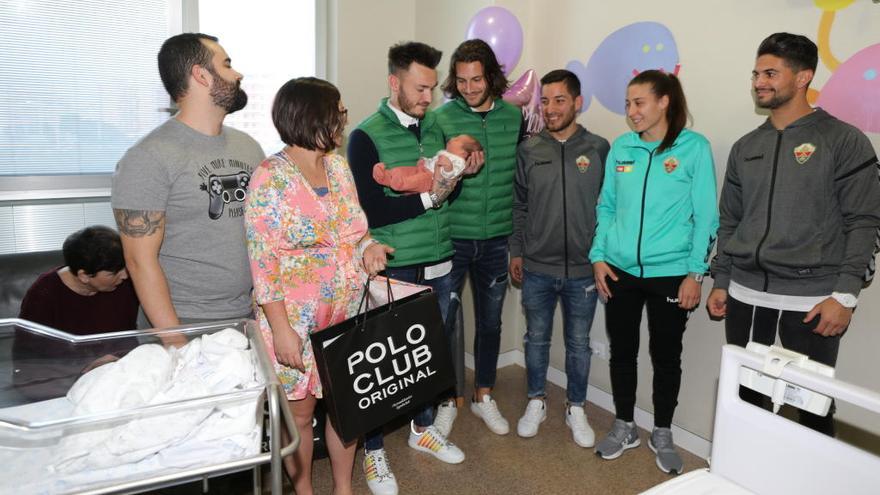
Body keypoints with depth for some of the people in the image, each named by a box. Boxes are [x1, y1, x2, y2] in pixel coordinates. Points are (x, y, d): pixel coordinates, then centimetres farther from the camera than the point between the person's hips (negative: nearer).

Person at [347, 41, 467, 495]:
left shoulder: (435, 127, 8)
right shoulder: (367, 136, -10)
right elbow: (370, 211, -15)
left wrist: (449, 181, -5)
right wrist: (428, 197, -15)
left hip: (438, 266, 6)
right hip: (393, 271, -5)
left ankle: (423, 427, 39)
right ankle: (373, 450, 25)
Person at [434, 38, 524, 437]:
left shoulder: (515, 117, 0)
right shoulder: (441, 118, -7)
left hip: (495, 239, 3)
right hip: (451, 237, -2)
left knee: (490, 321, 14)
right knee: (447, 321, 7)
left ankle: (483, 396, 34)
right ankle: (450, 399, 27)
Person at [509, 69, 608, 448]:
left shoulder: (598, 149, -3)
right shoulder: (529, 151, 1)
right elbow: (519, 207, 6)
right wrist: (516, 251, 5)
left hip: (583, 269, -1)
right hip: (537, 268, 1)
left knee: (578, 342, 12)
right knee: (536, 338, 15)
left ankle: (576, 408, 31)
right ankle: (536, 402, 34)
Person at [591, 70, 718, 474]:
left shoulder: (694, 147, -5)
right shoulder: (620, 147, 5)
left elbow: (705, 216, -5)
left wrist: (695, 273, -9)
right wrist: (598, 256, 1)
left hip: (670, 273, -3)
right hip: (620, 271, 3)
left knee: (666, 355, 11)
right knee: (622, 350, 13)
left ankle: (662, 434, 31)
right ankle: (623, 427, 32)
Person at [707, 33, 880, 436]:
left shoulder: (844, 141, -3)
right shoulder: (745, 147, 12)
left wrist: (845, 294, -13)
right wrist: (720, 281, 10)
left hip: (812, 299, -4)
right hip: (745, 294, 4)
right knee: (743, 394, 11)